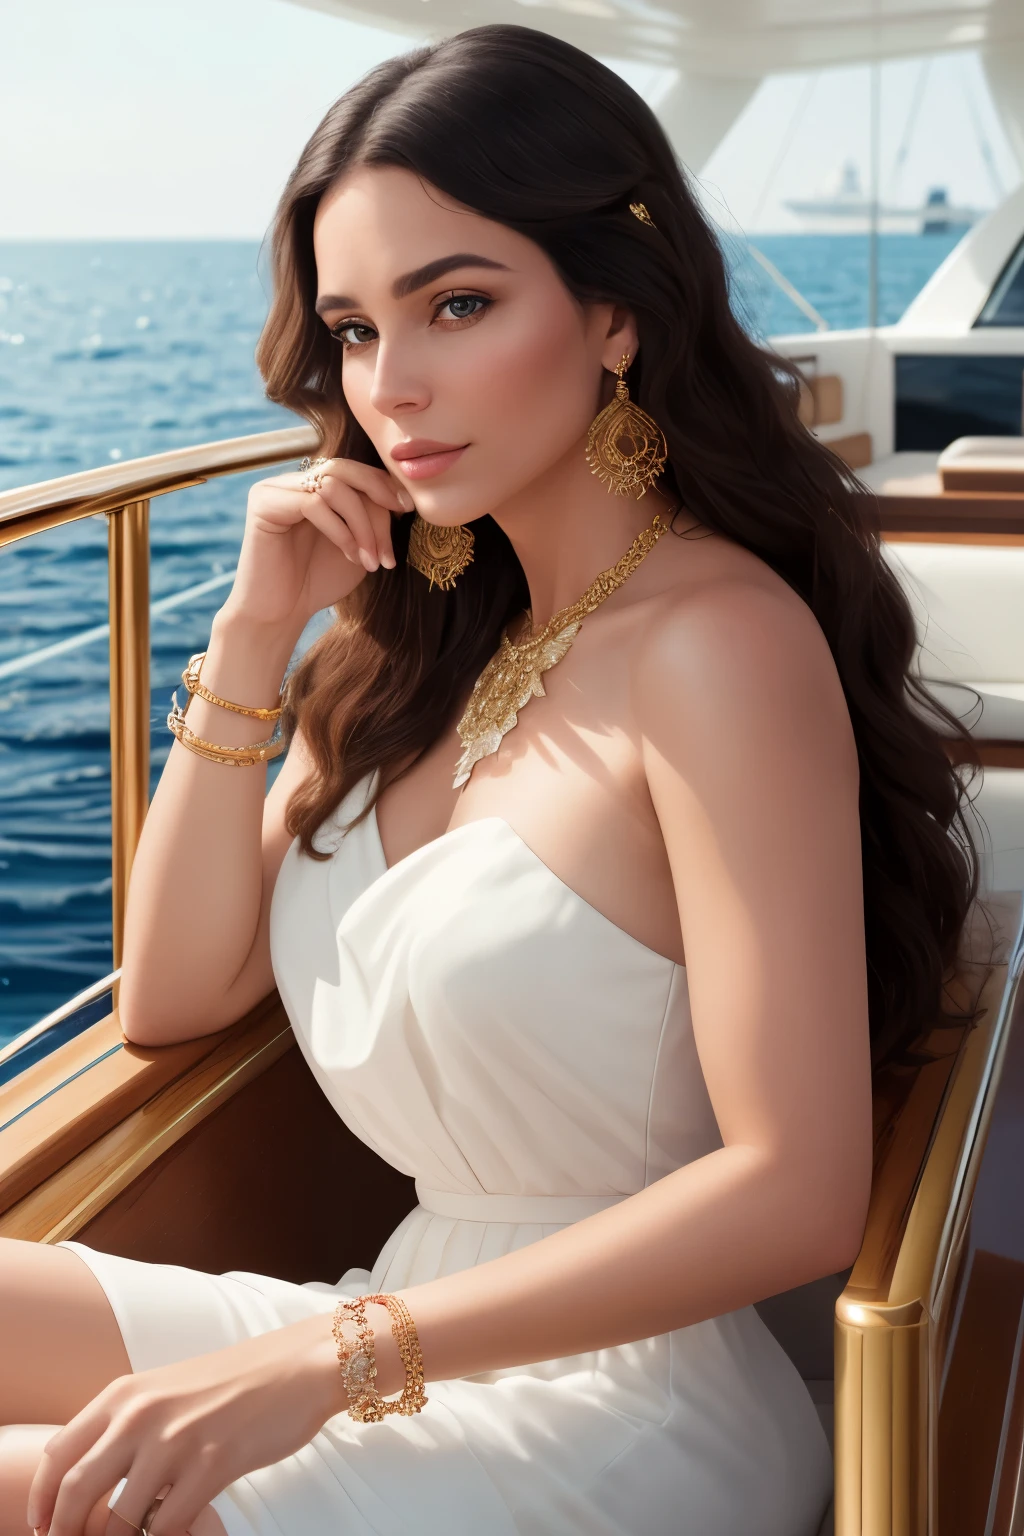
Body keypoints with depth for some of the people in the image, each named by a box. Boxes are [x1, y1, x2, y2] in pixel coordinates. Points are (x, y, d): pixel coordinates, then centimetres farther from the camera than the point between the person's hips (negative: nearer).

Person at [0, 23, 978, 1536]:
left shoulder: (716, 642, -18)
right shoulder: (429, 637, 7)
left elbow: (796, 1192, -22)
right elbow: (173, 996, 7)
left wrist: (324, 1359, -24)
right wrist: (257, 632, -4)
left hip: (614, 1414, -7)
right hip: (420, 1341, 7)